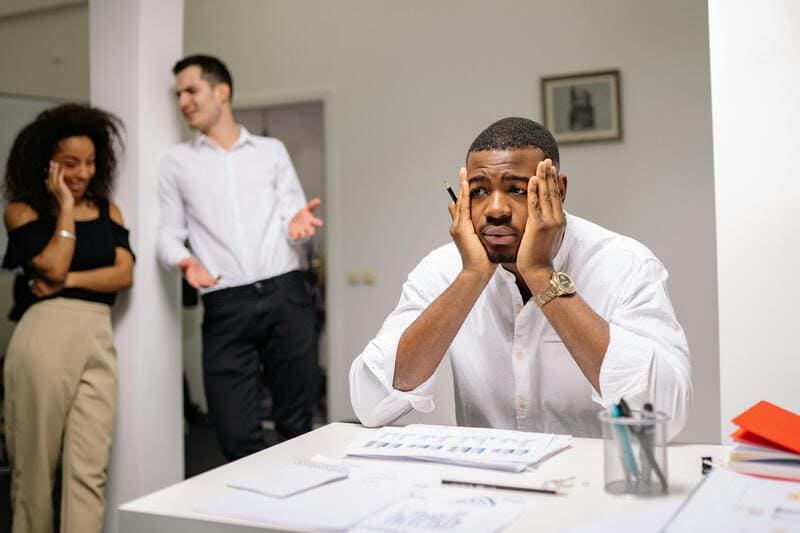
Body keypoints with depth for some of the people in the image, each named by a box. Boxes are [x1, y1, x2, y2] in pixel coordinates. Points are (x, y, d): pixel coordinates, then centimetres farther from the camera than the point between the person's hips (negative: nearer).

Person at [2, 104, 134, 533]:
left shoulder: (108, 210, 15)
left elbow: (124, 274, 3)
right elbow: (54, 267, -10)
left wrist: (69, 280, -8)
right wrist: (65, 204, -3)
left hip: (98, 340, 3)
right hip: (44, 337, -3)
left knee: (89, 468, -3)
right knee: (36, 462, 6)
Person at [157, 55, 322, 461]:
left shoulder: (272, 150, 14)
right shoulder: (177, 161, 14)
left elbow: (293, 212, 11)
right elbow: (169, 233, 11)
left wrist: (299, 220, -14)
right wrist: (184, 262, -11)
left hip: (285, 295, 0)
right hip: (226, 307, 0)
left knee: (296, 424, 6)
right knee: (237, 436, -1)